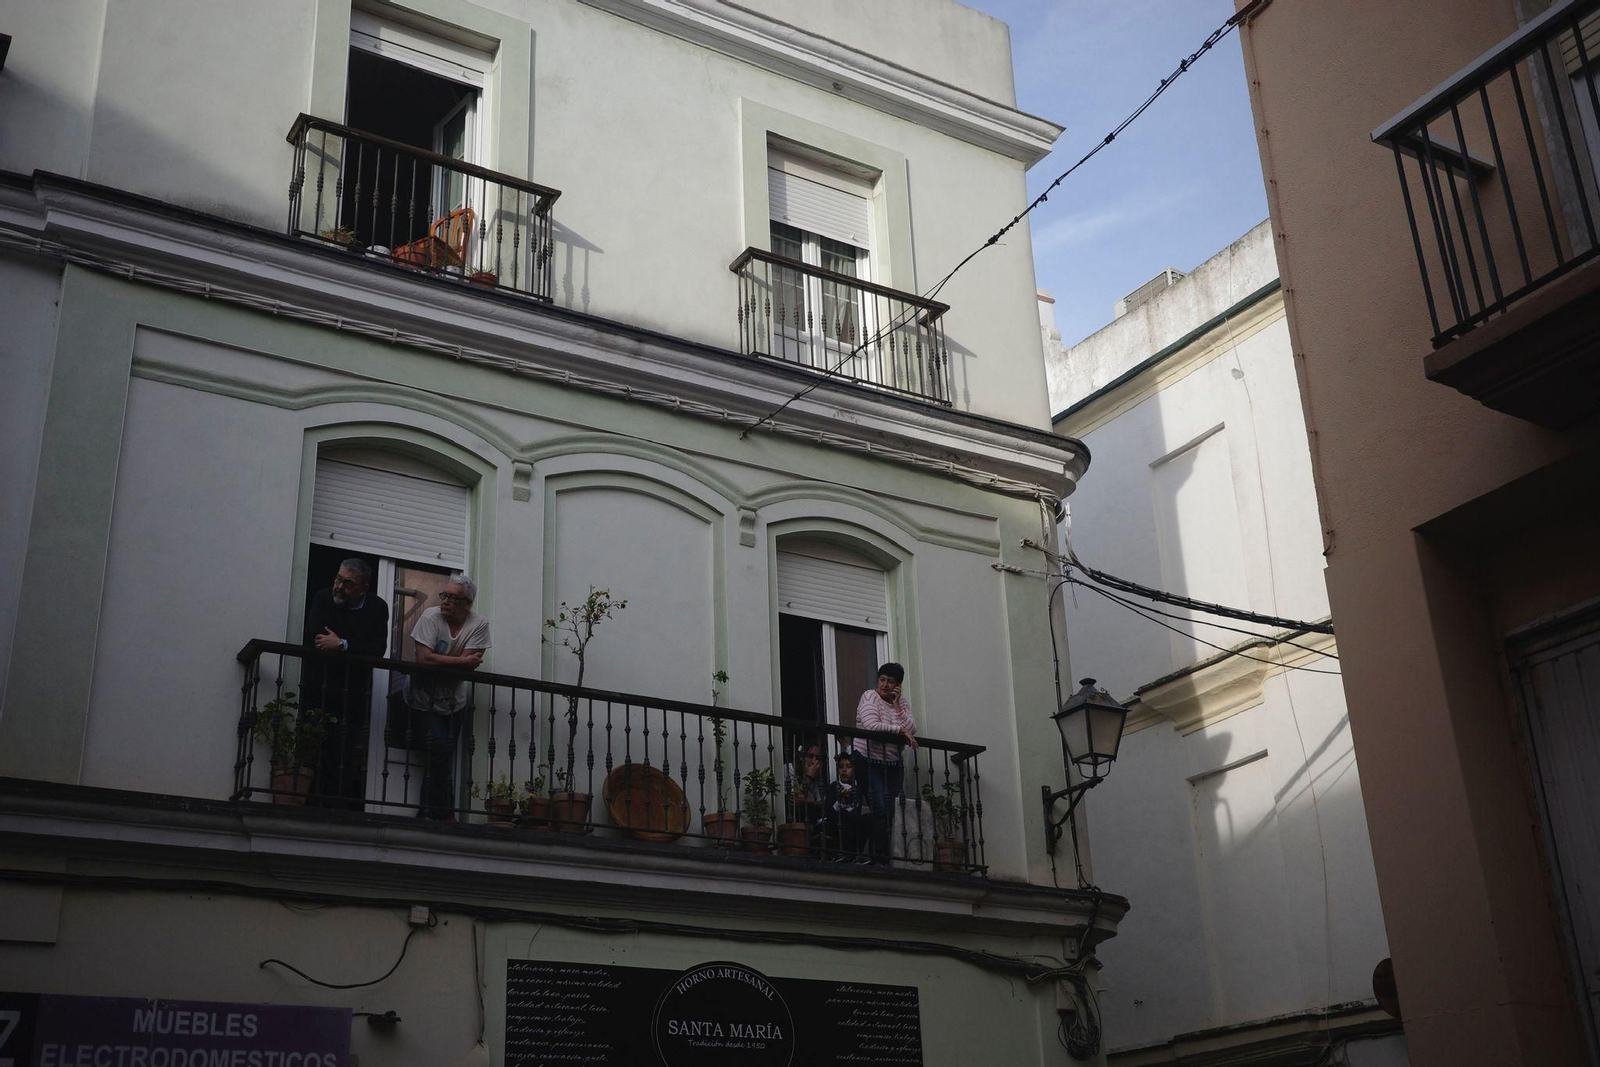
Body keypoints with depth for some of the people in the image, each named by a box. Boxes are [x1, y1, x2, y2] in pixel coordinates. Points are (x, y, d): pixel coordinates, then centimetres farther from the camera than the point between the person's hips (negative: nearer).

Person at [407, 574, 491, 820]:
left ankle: (430, 811, 19)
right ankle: (445, 813, -1)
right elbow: (424, 658, -22)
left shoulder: (479, 625, -8)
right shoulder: (431, 617, -12)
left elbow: (470, 666, -17)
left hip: (455, 700, 2)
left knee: (444, 751, 4)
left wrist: (438, 661, -20)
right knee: (439, 747, -14)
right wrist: (463, 660, -18)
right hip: (426, 697, -2)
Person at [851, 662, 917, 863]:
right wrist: (900, 730, -15)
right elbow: (872, 726, -22)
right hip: (869, 762, -5)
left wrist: (897, 706, -10)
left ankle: (894, 856, 3)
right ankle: (880, 858, -12)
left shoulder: (902, 703, 9)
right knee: (880, 809, -15)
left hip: (894, 765, 5)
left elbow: (912, 732, -5)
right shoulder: (870, 697, -5)